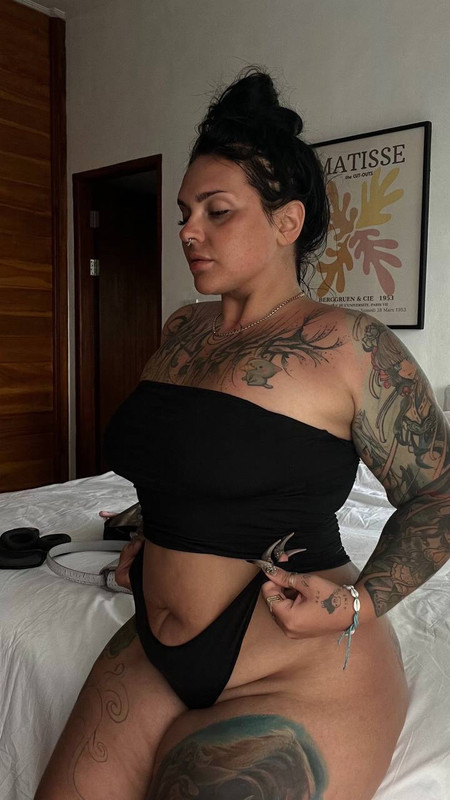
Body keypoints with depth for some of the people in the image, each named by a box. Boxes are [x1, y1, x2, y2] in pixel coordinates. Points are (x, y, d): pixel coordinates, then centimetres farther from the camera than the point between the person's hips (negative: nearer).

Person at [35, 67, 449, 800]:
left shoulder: (349, 346, -14)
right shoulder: (181, 330, 6)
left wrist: (359, 604, -20)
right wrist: (148, 539, 11)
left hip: (300, 676, -6)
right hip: (155, 650, 6)